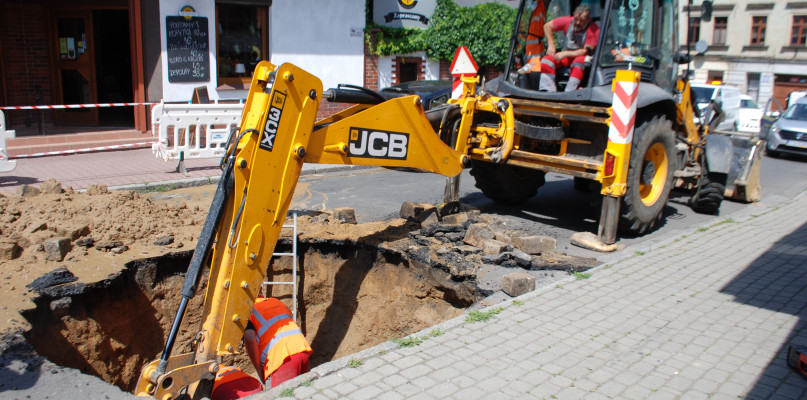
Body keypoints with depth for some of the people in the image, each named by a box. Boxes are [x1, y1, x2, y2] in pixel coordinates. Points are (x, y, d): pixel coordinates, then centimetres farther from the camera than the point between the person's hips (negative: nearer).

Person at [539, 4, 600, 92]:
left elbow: (586, 51, -21)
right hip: (567, 56, 5)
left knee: (579, 62, -40)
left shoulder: (594, 30, -17)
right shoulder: (567, 21, -3)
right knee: (547, 60, -20)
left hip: (584, 58, -5)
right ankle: (548, 91, -32)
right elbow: (547, 26, 7)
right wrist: (551, 45, -2)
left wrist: (565, 53, -27)